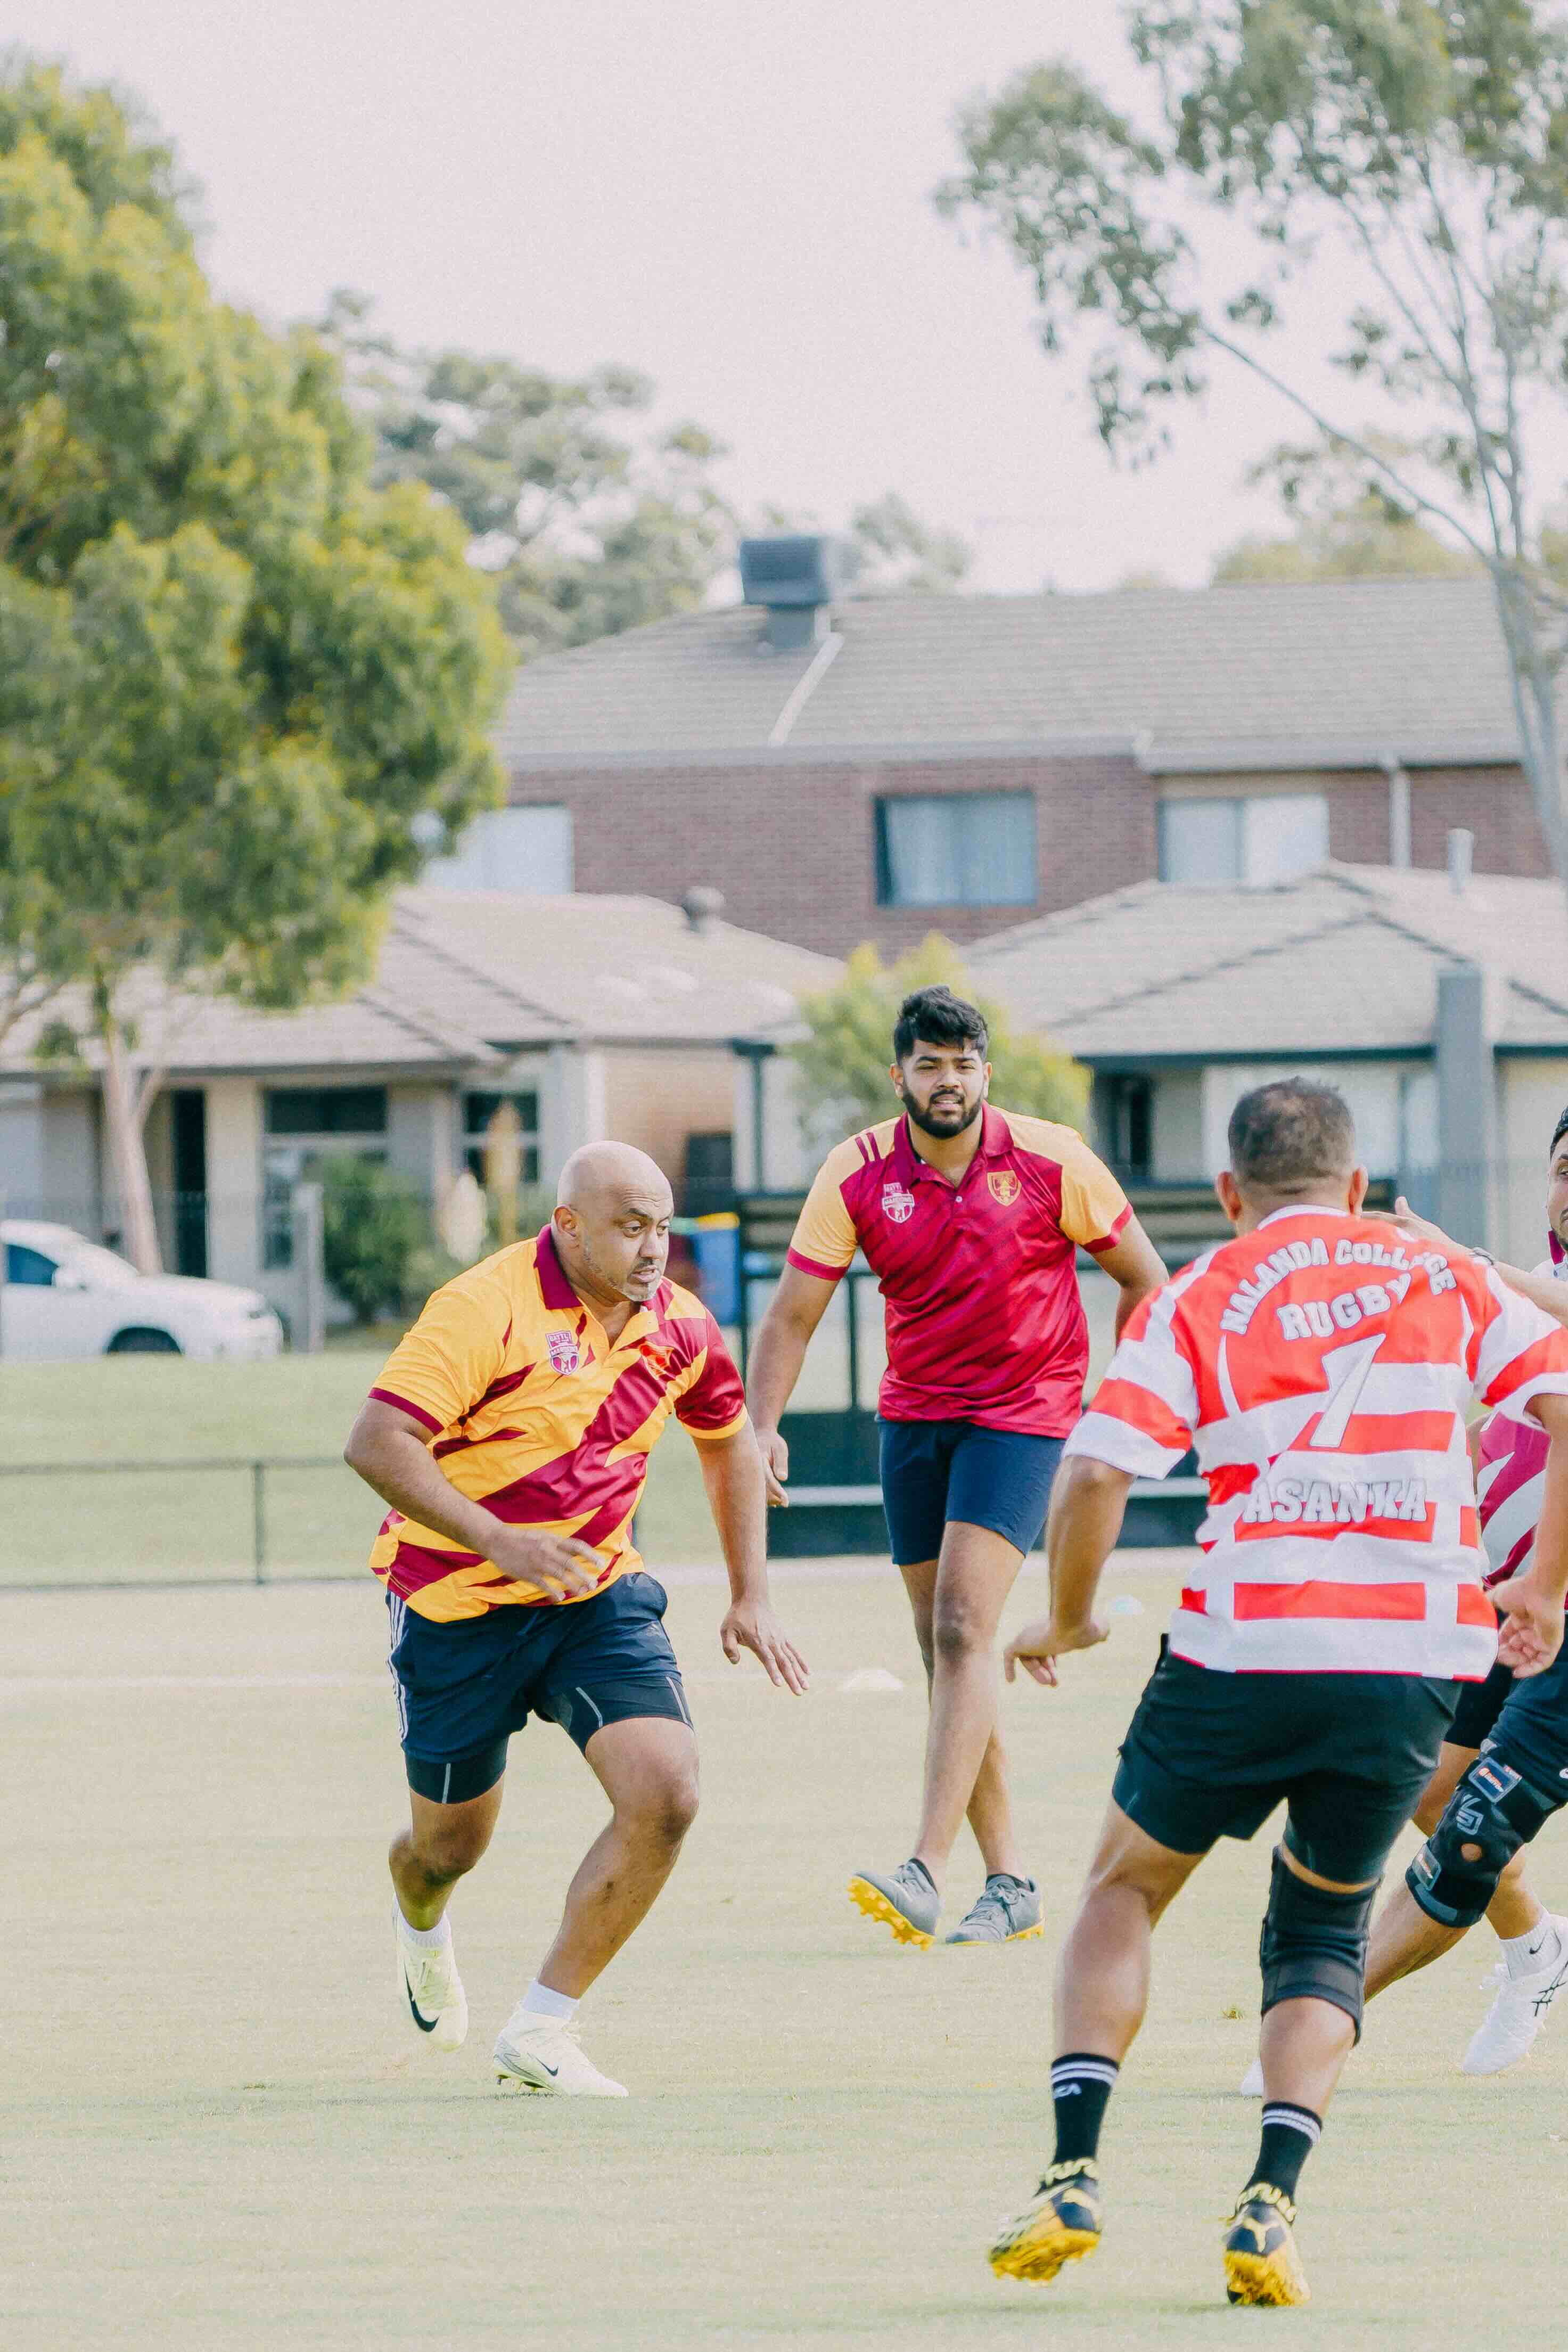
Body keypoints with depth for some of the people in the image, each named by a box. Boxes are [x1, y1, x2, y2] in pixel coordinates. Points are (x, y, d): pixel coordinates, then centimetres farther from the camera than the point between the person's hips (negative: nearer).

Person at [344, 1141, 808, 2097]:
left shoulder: (680, 1327, -2)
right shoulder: (488, 1308, -21)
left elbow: (729, 1440, 19)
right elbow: (376, 1444, -27)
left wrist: (752, 1599, 13)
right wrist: (499, 1541, -37)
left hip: (599, 1597, 4)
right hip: (459, 1605, -4)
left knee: (666, 1797, -19)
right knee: (451, 1847, 11)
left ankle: (542, 2032, -8)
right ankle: (423, 1928, 52)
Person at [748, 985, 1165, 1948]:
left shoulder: (1050, 1161, -10)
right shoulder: (859, 1174, -5)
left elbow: (1144, 1278, 1)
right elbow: (794, 1315, -3)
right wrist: (764, 1427, -17)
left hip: (1022, 1411, -4)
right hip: (915, 1414, 4)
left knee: (963, 1627, -18)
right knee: (943, 1648, 5)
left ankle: (926, 1872, -26)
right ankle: (1011, 1882, 13)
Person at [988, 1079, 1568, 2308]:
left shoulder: (1195, 1301, 4)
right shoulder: (1440, 1276, 11)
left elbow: (1094, 1474, -8)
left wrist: (1065, 1622, 9)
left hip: (1245, 1644, -2)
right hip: (1415, 1659, 2)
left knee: (1125, 1889, 21)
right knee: (1324, 1933, 21)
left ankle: (1074, 2174, 4)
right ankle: (1270, 2205, 0)